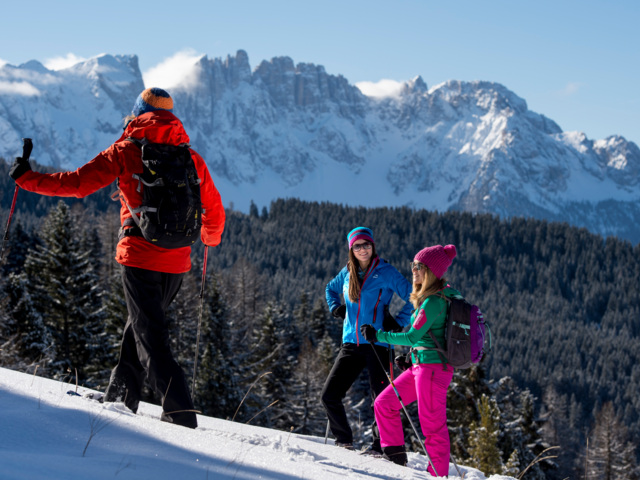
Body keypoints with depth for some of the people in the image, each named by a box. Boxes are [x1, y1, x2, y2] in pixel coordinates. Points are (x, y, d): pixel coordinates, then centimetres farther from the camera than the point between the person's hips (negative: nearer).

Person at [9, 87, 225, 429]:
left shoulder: (126, 151, -3)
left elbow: (77, 183, -5)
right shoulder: (191, 158, 9)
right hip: (177, 262, 5)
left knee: (151, 337, -4)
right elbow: (214, 210, 17)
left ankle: (181, 414, -12)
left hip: (140, 257, -5)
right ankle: (122, 395, 31)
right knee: (140, 325, 22)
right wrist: (210, 237, 39)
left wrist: (27, 179, 7)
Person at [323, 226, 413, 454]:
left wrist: (399, 322, -8)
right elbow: (330, 289, 33)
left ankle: (380, 444, 5)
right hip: (351, 344, 5)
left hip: (376, 343, -5)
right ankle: (344, 440, 14)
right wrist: (336, 308, 16)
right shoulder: (347, 273, 12)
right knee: (329, 395, 0)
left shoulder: (386, 272, -3)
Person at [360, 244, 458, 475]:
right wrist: (412, 358, 20)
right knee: (383, 404, 11)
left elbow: (413, 336, -19)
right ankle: (395, 455, 17)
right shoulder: (440, 295, 14)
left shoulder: (433, 301, -16)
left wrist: (378, 335, -11)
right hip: (420, 365, 10)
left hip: (433, 366, -10)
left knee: (432, 423, -6)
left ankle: (439, 474, 0)